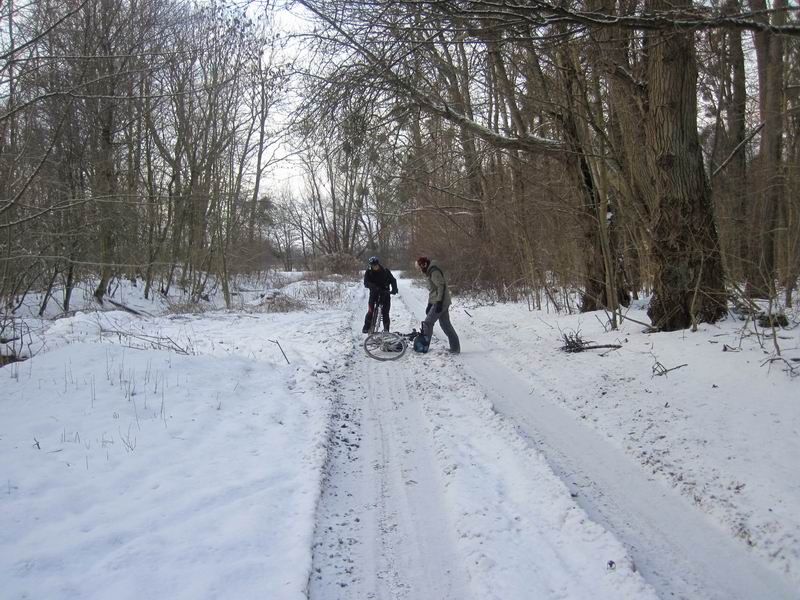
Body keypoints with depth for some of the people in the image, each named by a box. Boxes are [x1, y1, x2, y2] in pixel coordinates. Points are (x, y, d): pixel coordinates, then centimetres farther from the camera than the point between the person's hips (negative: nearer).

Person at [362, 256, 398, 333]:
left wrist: (394, 289, -23)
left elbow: (392, 280, -4)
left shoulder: (385, 271, -4)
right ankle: (366, 327, -1)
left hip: (385, 292, 0)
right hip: (374, 292, 0)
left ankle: (386, 329, 6)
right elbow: (366, 283, -16)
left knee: (385, 312, -4)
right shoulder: (368, 272, -5)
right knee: (371, 310, -12)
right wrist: (374, 287, -35)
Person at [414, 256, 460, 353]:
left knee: (428, 323, -7)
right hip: (441, 302, 10)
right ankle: (455, 348, 13)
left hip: (441, 302, -10)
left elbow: (441, 286, -22)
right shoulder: (430, 272, 19)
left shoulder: (434, 272, -13)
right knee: (445, 324, 10)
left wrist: (439, 302, -25)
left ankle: (423, 346, -4)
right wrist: (429, 304, 23)